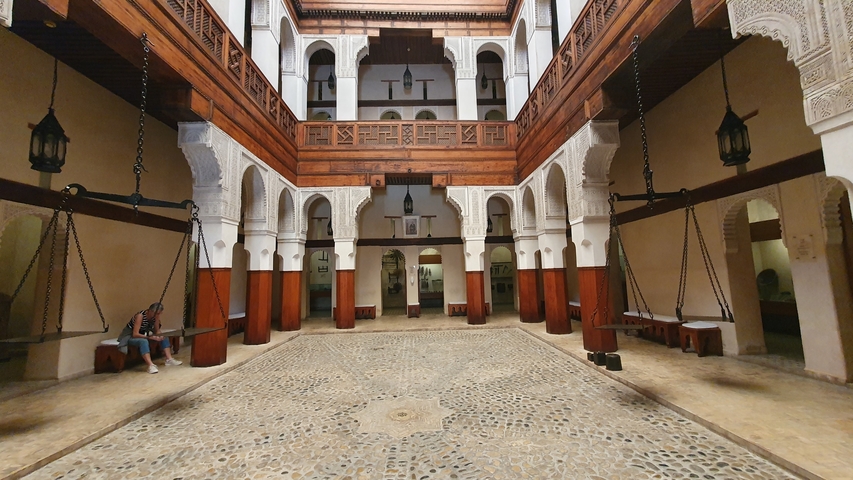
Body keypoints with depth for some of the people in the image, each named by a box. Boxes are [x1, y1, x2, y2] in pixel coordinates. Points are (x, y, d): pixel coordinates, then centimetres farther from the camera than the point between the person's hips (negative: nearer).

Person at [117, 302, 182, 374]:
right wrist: (150, 337, -39)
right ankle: (151, 365, -46)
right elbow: (135, 334, -34)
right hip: (130, 336, -7)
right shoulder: (140, 316, -30)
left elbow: (157, 331, -3)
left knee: (164, 337, -7)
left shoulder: (156, 316, -10)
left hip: (143, 334, 7)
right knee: (143, 341, -38)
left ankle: (169, 359, -12)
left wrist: (160, 336, -25)